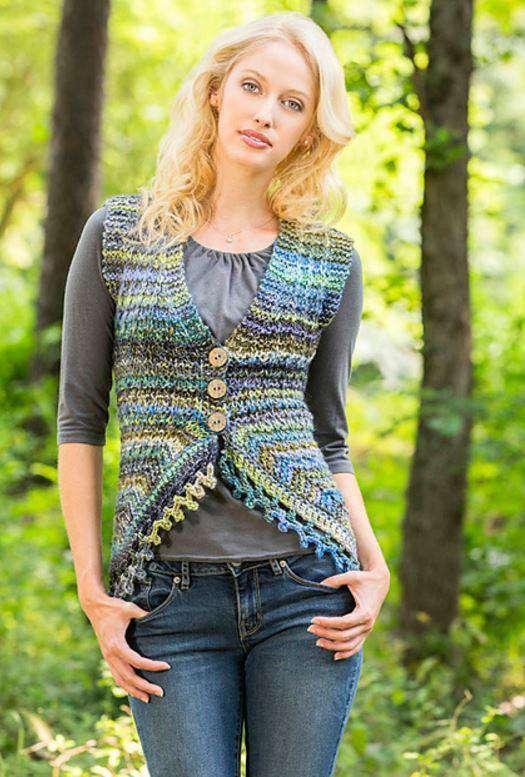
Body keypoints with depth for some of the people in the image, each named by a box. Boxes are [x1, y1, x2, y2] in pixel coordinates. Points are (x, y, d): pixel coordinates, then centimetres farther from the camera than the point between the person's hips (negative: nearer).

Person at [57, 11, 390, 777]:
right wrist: (91, 588, -1)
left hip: (303, 579, 1)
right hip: (169, 594, -1)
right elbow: (81, 418, 5)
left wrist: (373, 565, -1)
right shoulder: (118, 235, 4)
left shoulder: (330, 259, 8)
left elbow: (328, 433, 13)